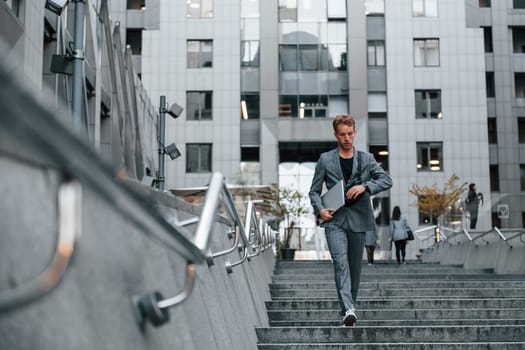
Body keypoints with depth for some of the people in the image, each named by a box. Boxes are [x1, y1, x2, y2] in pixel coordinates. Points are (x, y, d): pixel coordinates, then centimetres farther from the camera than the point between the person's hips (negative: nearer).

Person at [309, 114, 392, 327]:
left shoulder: (366, 159, 8)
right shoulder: (325, 160, 6)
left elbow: (387, 180, 0)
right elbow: (314, 191, 9)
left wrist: (365, 186, -16)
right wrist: (319, 209, -10)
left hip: (358, 219, 2)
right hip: (334, 220, -2)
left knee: (355, 266, 8)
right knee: (340, 263, -17)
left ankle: (348, 307, 22)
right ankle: (349, 310, -26)